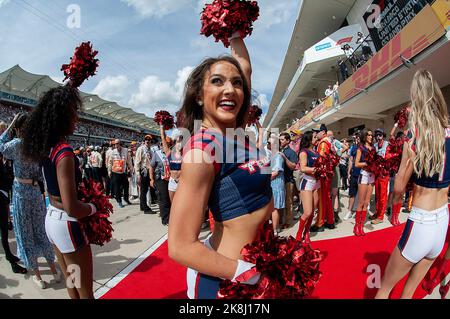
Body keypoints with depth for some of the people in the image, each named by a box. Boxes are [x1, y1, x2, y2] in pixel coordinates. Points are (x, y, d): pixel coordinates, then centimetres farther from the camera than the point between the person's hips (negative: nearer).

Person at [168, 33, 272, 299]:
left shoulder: (236, 131, -2)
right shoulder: (203, 147, -23)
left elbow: (244, 66, 14)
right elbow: (181, 246, -24)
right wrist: (249, 275, -25)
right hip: (226, 280, -8)